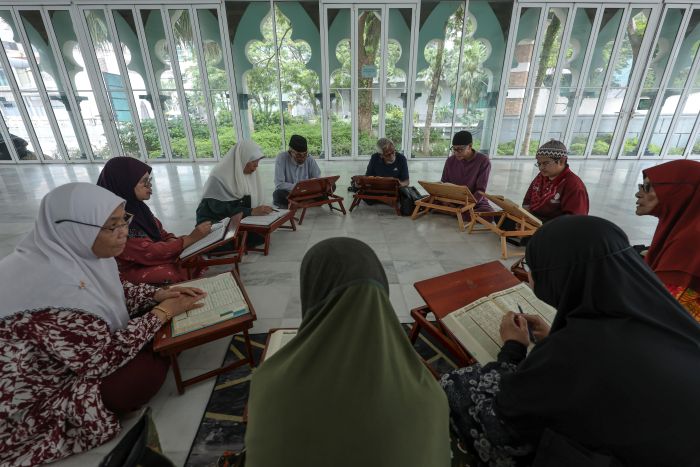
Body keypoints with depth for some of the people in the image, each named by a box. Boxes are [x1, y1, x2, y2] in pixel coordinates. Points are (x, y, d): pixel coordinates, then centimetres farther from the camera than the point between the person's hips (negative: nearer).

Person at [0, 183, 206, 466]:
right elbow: (105, 357, -28)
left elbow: (115, 292, 7)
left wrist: (159, 295, -9)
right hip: (31, 402, -8)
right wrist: (163, 311, -21)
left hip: (77, 356, 8)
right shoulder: (51, 284, -36)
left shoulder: (76, 250, -10)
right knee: (149, 369, -20)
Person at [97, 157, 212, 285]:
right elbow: (148, 252, -24)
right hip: (133, 270, -7)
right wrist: (191, 238, -23)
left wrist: (172, 240, -14)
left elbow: (160, 233, 9)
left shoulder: (136, 205, 1)